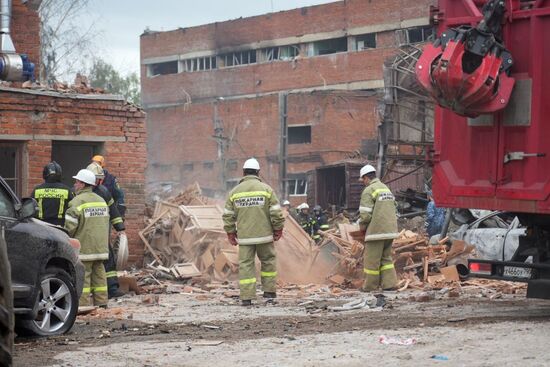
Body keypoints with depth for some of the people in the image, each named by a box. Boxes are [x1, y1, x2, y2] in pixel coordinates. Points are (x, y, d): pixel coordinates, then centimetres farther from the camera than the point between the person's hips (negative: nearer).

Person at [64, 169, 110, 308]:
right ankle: (101, 302, 14)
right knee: (99, 273, 11)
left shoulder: (77, 202, -13)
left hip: (84, 247, -7)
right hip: (100, 245, 7)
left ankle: (83, 303, -5)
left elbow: (70, 226, -16)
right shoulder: (101, 201, 13)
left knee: (83, 275, -4)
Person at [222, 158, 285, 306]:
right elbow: (276, 212, -4)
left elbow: (228, 215, 5)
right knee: (268, 261, 16)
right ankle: (269, 291, 17)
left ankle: (247, 297, -1)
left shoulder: (235, 191, 4)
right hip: (264, 235, -1)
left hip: (244, 237, 1)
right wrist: (278, 230, 7)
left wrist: (231, 233, 14)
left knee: (246, 265, 3)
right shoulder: (266, 189, -1)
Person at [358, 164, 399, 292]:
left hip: (377, 230, -8)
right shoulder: (386, 189, 19)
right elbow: (393, 211, 20)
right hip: (390, 229, 8)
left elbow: (366, 214, -14)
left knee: (372, 259, 1)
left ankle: (370, 286, 7)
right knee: (386, 257, 15)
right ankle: (389, 283, 7)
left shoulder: (368, 190, -8)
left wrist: (362, 226, 3)